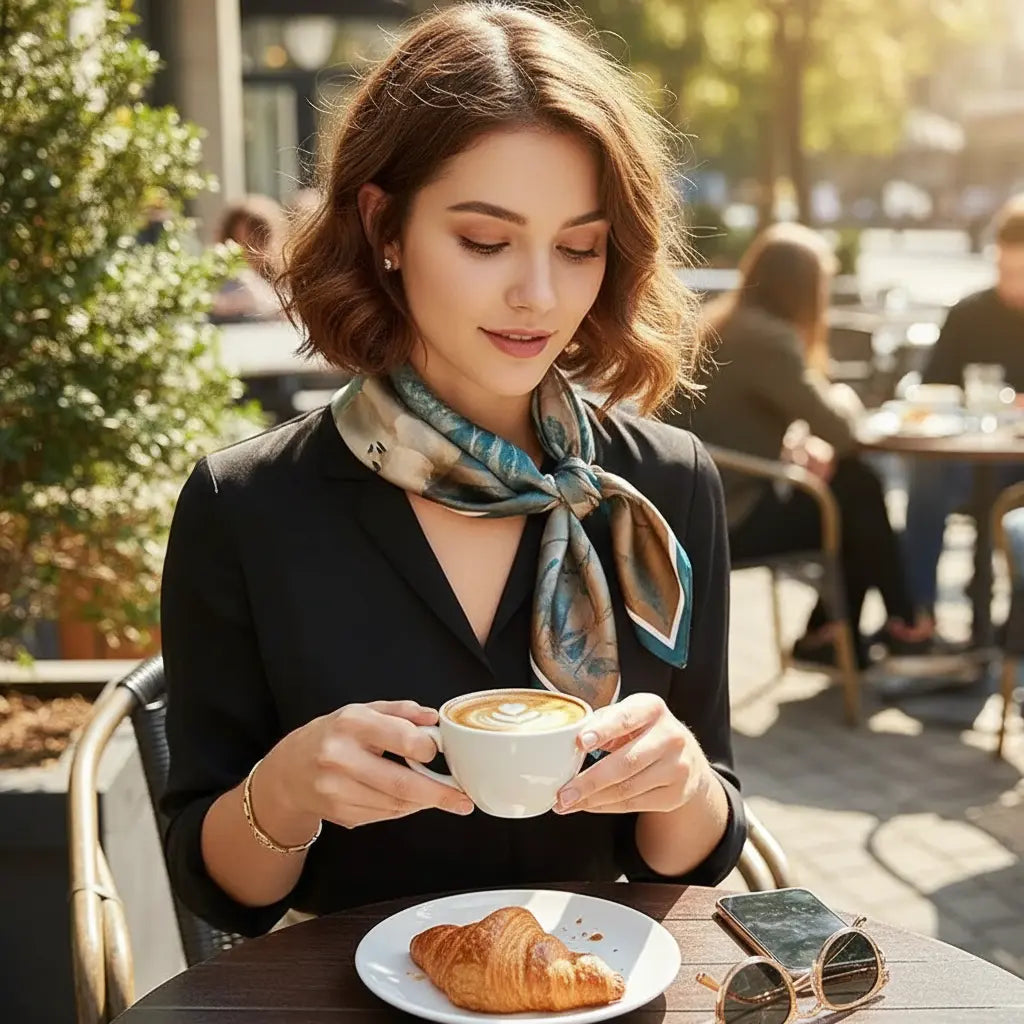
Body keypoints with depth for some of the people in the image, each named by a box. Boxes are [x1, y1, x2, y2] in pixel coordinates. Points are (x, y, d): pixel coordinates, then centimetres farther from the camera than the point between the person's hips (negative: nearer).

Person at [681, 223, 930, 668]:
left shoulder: (722, 323, 9)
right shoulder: (766, 338, -21)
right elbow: (839, 428, -18)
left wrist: (804, 444, -1)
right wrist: (843, 398, 5)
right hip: (729, 518, -9)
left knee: (856, 479, 10)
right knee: (858, 498, 6)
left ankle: (827, 629, 16)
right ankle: (899, 625, 27)